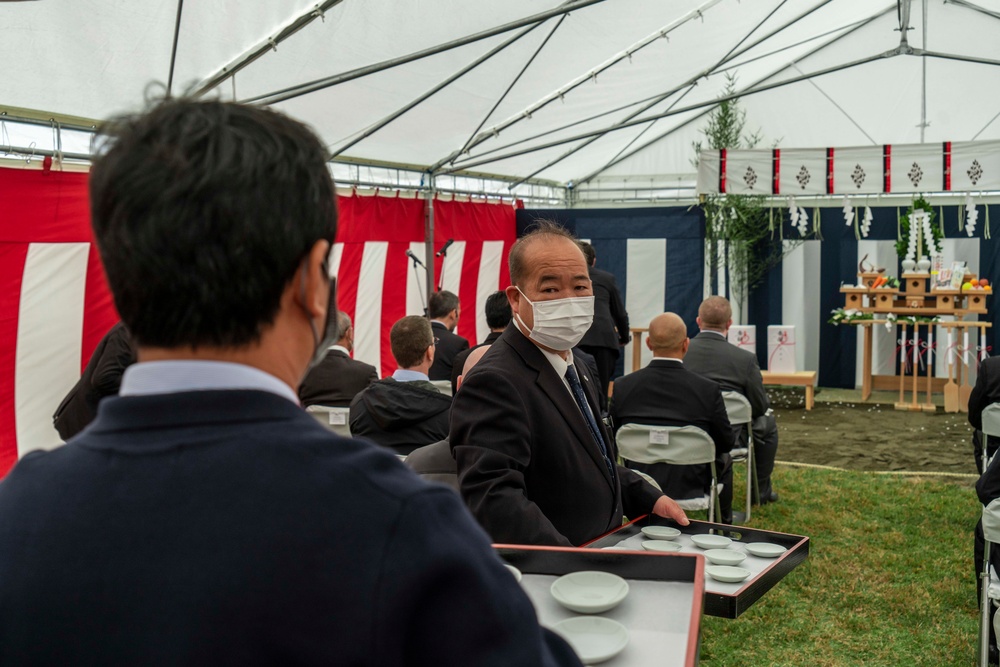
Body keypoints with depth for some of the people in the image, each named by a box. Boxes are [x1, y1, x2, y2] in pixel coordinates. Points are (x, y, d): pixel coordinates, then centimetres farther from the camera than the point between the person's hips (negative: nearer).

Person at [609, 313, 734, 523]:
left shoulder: (622, 386, -13)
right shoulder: (708, 389, -18)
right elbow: (725, 443, -5)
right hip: (690, 488, -1)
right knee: (724, 459, 30)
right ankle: (723, 524, 47)